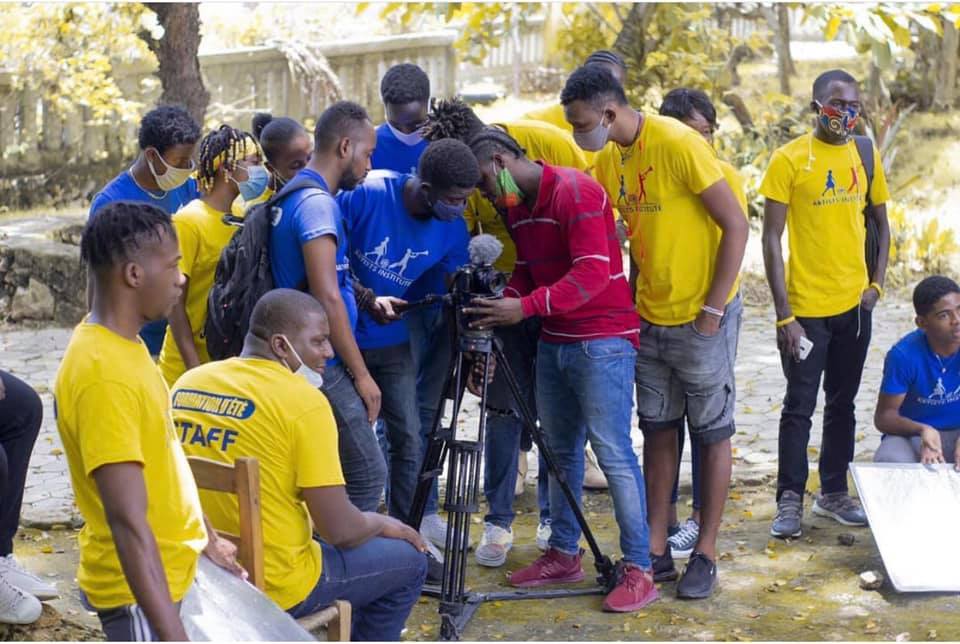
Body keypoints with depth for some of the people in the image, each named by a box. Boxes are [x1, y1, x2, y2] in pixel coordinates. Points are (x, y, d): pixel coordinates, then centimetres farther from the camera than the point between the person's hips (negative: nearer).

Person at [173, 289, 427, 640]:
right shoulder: (304, 401, -18)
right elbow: (340, 530, -18)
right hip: (277, 590, -7)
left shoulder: (187, 382, 2)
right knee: (408, 562, 15)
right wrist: (382, 524, 3)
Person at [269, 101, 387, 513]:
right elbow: (326, 298, -21)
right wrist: (361, 373, -16)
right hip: (322, 367, -10)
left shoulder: (292, 198, 14)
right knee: (367, 476, -4)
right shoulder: (318, 203, -16)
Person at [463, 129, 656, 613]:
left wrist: (525, 307, -27)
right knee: (560, 450, 13)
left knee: (613, 452, -9)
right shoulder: (517, 208, 13)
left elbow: (593, 273, -23)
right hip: (553, 341, 9)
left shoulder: (575, 191, -15)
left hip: (602, 341, -9)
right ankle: (564, 554, 24)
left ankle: (638, 568, -4)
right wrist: (498, 312, -1)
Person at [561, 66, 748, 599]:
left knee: (713, 433, 4)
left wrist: (713, 310, -17)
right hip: (651, 316, 7)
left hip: (702, 316, -7)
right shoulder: (609, 161, 4)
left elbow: (736, 226, -17)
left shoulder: (678, 144, -19)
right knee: (659, 431, 11)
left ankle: (706, 554, 11)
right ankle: (656, 550, 18)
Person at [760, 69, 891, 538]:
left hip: (854, 305, 5)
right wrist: (784, 314, -15)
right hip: (806, 306, -5)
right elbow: (771, 238, -10)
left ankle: (833, 494, 25)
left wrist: (876, 283, 2)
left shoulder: (865, 156, 6)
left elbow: (881, 224, 16)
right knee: (799, 406, 0)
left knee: (843, 403, 14)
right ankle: (790, 501, 9)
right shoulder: (789, 159, -9)